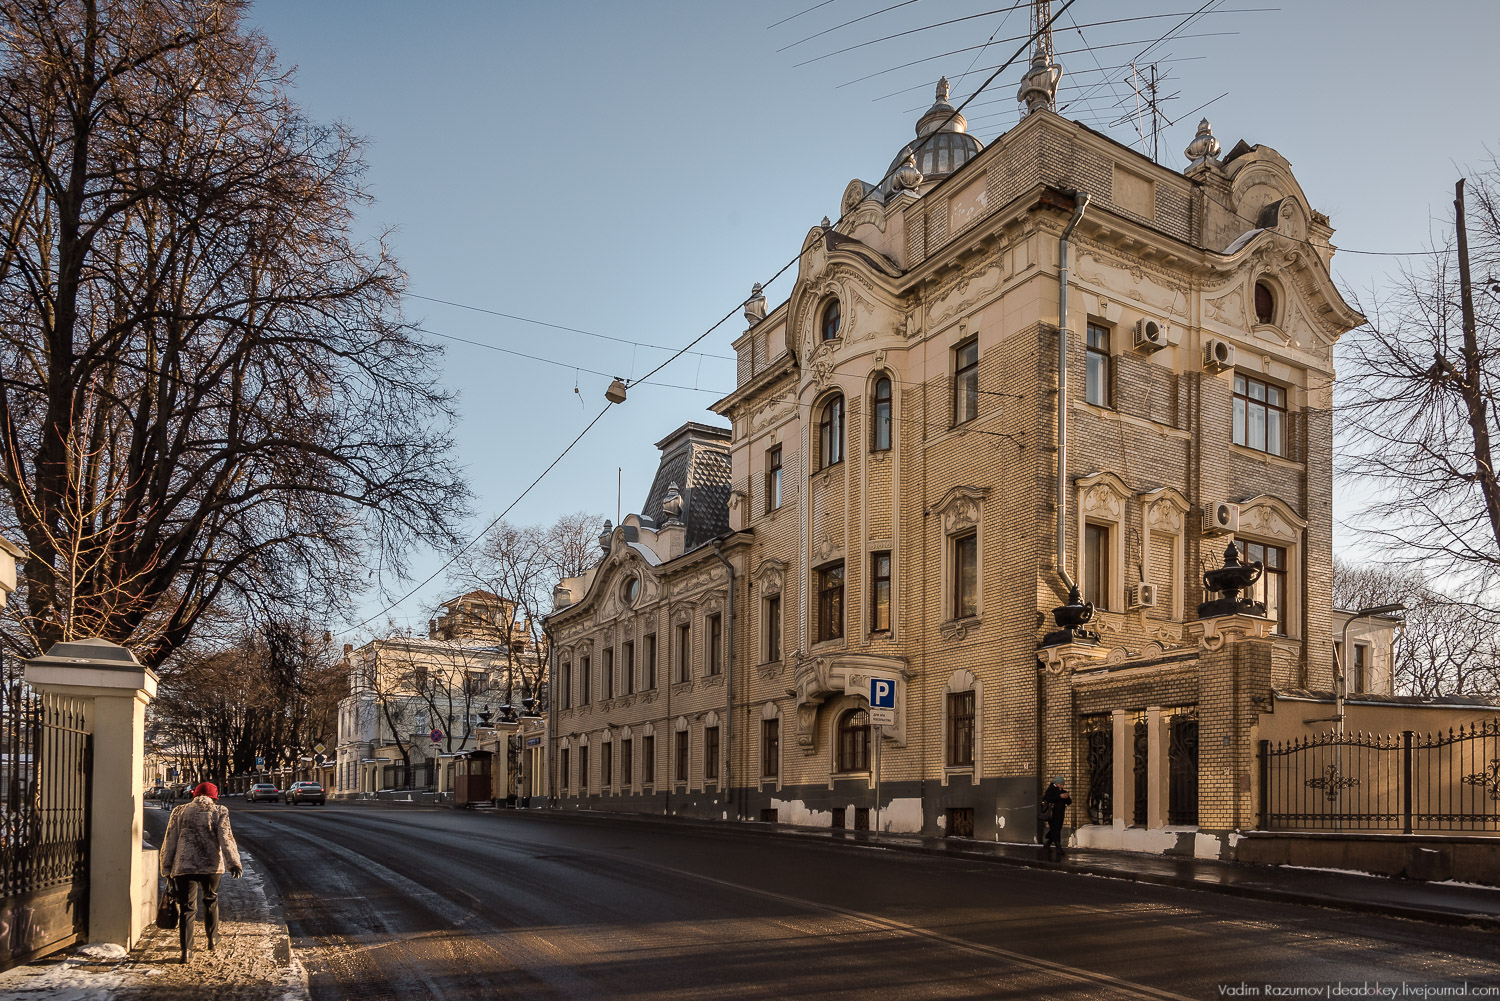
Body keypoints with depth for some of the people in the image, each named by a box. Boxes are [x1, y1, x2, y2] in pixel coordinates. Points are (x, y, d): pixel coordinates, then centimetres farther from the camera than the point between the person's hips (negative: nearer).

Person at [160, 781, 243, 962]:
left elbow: (170, 842, 9)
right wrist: (234, 863, -11)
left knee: (187, 907, 2)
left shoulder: (180, 811, 10)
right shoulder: (219, 812, 4)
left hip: (184, 866, 0)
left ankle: (186, 949, -7)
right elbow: (225, 839, -7)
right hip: (211, 865, 0)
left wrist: (167, 869, 14)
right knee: (211, 900, 21)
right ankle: (212, 940, 30)